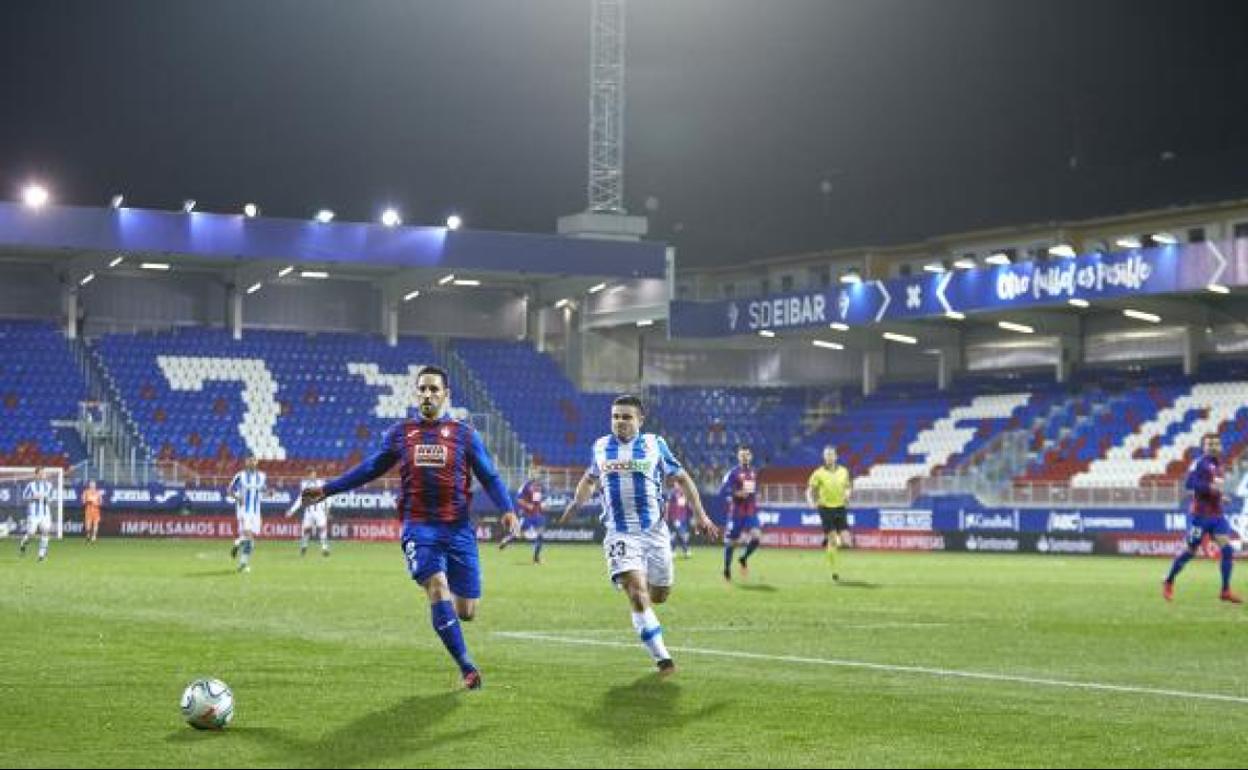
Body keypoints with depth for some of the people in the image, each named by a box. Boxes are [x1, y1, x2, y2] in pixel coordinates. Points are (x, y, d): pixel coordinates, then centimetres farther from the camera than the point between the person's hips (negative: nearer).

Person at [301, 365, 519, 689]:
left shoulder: (464, 434, 5)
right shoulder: (399, 433, 10)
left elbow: (489, 477, 2)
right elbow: (370, 469, 21)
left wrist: (507, 509, -15)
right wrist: (326, 489, 20)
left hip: (458, 528, 0)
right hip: (418, 526, 0)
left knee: (466, 611, -2)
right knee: (437, 587, -21)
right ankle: (467, 668, -15)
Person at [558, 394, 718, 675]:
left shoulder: (655, 445, 2)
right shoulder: (600, 447, 8)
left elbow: (682, 478, 11)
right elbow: (590, 478, 27)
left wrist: (700, 515, 4)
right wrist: (576, 503, 9)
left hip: (654, 531, 1)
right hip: (620, 534, -1)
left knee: (659, 595, 7)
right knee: (637, 593, -18)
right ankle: (662, 657, -13)